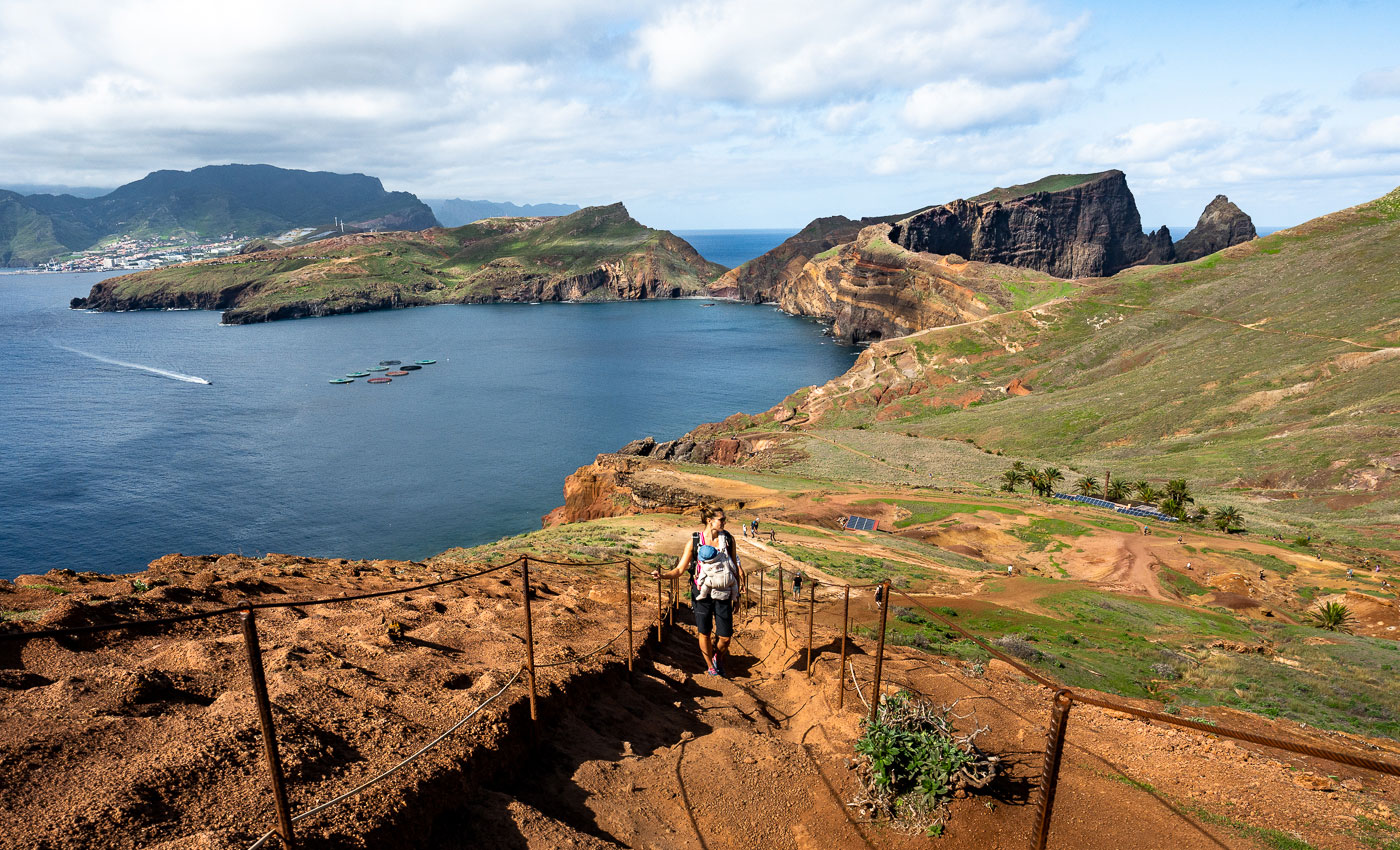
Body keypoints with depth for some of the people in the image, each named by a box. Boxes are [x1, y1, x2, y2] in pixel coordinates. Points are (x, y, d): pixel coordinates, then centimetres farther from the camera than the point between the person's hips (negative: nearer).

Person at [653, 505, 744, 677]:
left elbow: (735, 567, 10)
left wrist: (737, 592, 10)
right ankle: (710, 666, 35)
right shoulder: (694, 541, -5)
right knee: (704, 633, 10)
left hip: (723, 593, 1)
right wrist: (662, 575, -20)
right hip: (702, 593, -1)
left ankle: (718, 659, 35)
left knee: (725, 637, 1)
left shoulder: (728, 539, 0)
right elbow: (680, 569, -3)